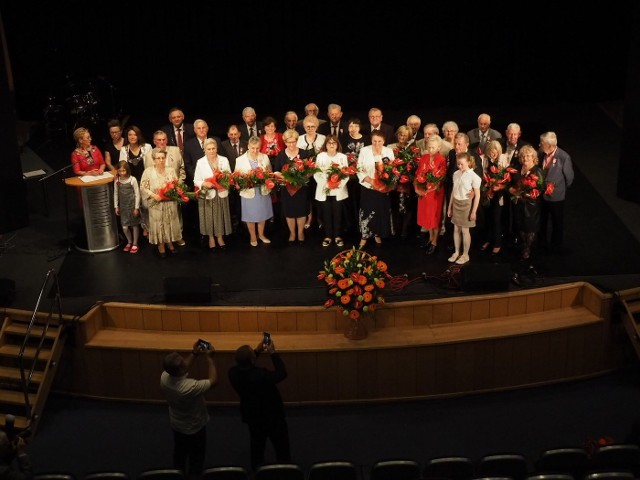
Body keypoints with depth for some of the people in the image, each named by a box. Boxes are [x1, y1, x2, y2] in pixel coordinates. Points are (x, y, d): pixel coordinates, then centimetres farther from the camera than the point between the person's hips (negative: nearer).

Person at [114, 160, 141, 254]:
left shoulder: (132, 179, -14)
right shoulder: (117, 181, -3)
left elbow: (137, 194, -9)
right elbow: (115, 194, 7)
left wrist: (136, 207, -9)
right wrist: (116, 207, 7)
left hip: (132, 205, -3)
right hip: (123, 206, 3)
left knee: (135, 225, 9)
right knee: (124, 227, 0)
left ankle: (135, 244, 25)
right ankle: (129, 242, 26)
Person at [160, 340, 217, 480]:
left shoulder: (164, 377, -24)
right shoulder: (190, 387, -44)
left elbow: (181, 370, -1)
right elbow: (213, 381, -28)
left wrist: (194, 354, -4)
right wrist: (211, 358, -21)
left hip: (176, 424, 6)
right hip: (194, 427, -6)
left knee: (179, 453, 30)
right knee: (196, 457, 21)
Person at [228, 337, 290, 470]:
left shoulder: (233, 372, -22)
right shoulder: (262, 375, -39)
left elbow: (244, 366, 3)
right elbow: (282, 373, -21)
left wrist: (257, 351, -2)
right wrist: (273, 353, -17)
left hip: (252, 416, 6)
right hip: (272, 416, -5)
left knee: (257, 446, 26)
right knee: (282, 447, 17)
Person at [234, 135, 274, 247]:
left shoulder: (265, 158, 0)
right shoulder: (240, 160, -6)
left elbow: (270, 173, 7)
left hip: (263, 190, 2)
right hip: (249, 191, -2)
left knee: (262, 214, 16)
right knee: (250, 216, 9)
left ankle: (261, 234, 37)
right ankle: (252, 236, 29)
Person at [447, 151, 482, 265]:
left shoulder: (473, 176, -15)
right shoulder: (456, 174, 3)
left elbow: (477, 195, -12)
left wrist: (474, 211, -12)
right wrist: (450, 207, 13)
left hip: (466, 204, -5)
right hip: (456, 203, 5)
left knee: (465, 230, 3)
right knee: (456, 229, 12)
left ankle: (465, 254, 17)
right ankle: (456, 252, 26)